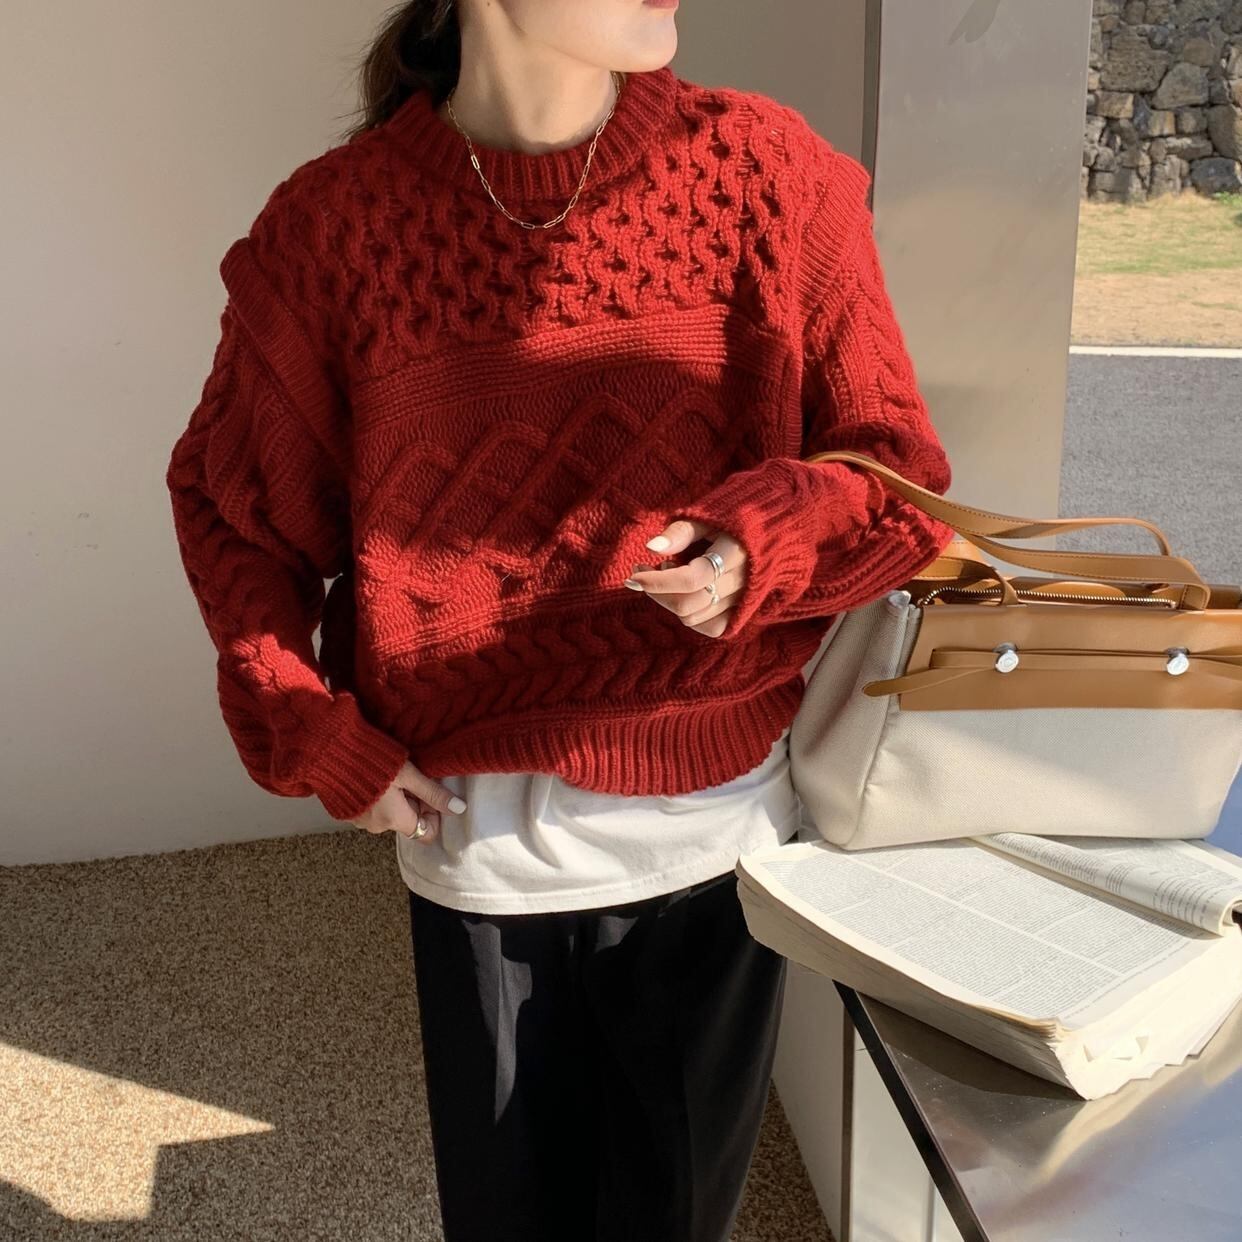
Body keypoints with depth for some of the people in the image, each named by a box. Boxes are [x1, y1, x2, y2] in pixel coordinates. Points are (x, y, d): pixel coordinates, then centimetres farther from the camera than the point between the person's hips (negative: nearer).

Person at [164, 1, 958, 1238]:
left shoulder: (762, 165, -7)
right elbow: (225, 497, 5)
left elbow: (897, 464, -2)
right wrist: (314, 736, -4)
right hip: (475, 826, 0)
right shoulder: (334, 219, -8)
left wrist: (761, 550, -23)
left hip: (720, 816, 1)